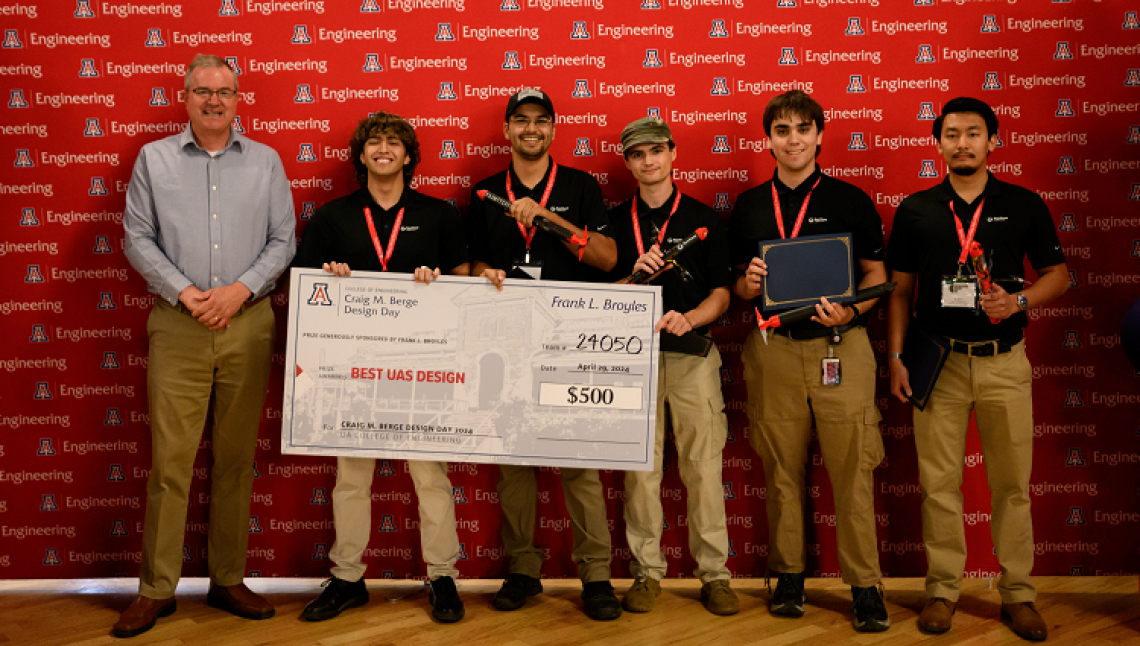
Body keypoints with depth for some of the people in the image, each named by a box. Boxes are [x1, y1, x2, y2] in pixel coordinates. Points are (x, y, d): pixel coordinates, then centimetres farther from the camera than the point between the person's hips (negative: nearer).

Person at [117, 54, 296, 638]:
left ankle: (228, 580, 17)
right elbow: (137, 238, 4)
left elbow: (284, 240, 6)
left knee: (237, 458, 7)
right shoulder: (154, 158, 9)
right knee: (170, 458, -3)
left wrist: (240, 289, -8)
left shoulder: (266, 162, 10)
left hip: (248, 323, 1)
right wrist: (183, 291, -9)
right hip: (177, 326, -1)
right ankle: (157, 588, 6)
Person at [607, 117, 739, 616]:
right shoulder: (614, 221, 9)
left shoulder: (704, 219, 7)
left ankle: (714, 573, 8)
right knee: (639, 467, 3)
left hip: (693, 352, -1)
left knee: (704, 466, -1)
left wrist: (689, 319, -16)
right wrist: (633, 277, -12)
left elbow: (721, 293, 3)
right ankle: (646, 571, 14)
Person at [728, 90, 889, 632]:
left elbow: (877, 276, 7)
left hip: (840, 347, -2)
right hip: (773, 349, 2)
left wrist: (851, 311, -12)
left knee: (852, 468, -4)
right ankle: (788, 576, 20)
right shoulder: (749, 206, 11)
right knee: (782, 470, 7)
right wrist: (749, 286, -7)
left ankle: (865, 586, 5)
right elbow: (736, 284, 16)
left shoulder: (851, 200, 5)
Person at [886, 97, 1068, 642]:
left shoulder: (1024, 205, 4)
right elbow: (900, 289, 7)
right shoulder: (915, 210, 5)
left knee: (1012, 482, 5)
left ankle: (1017, 593, 17)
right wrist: (896, 358, 0)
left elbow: (1057, 274, 8)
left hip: (1004, 361, 0)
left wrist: (1019, 300, -12)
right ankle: (942, 588, 15)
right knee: (938, 481, 3)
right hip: (938, 361, 0)